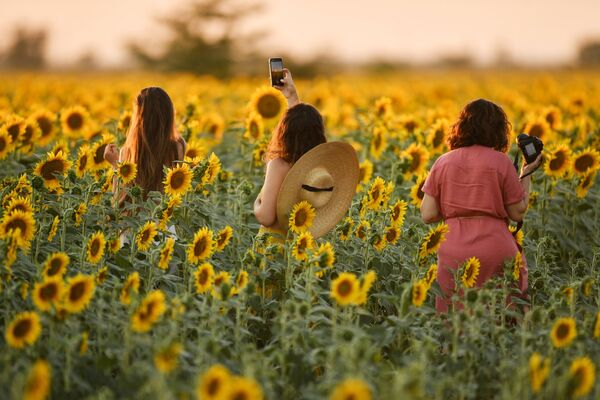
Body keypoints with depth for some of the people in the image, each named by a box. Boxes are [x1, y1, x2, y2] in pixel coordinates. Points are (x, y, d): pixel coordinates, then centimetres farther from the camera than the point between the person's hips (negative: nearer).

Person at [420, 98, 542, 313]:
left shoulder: (443, 163, 5)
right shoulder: (501, 162, -2)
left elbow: (428, 215, 2)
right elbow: (518, 213, 2)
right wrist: (526, 174, 12)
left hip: (454, 253, 2)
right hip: (496, 251, -2)